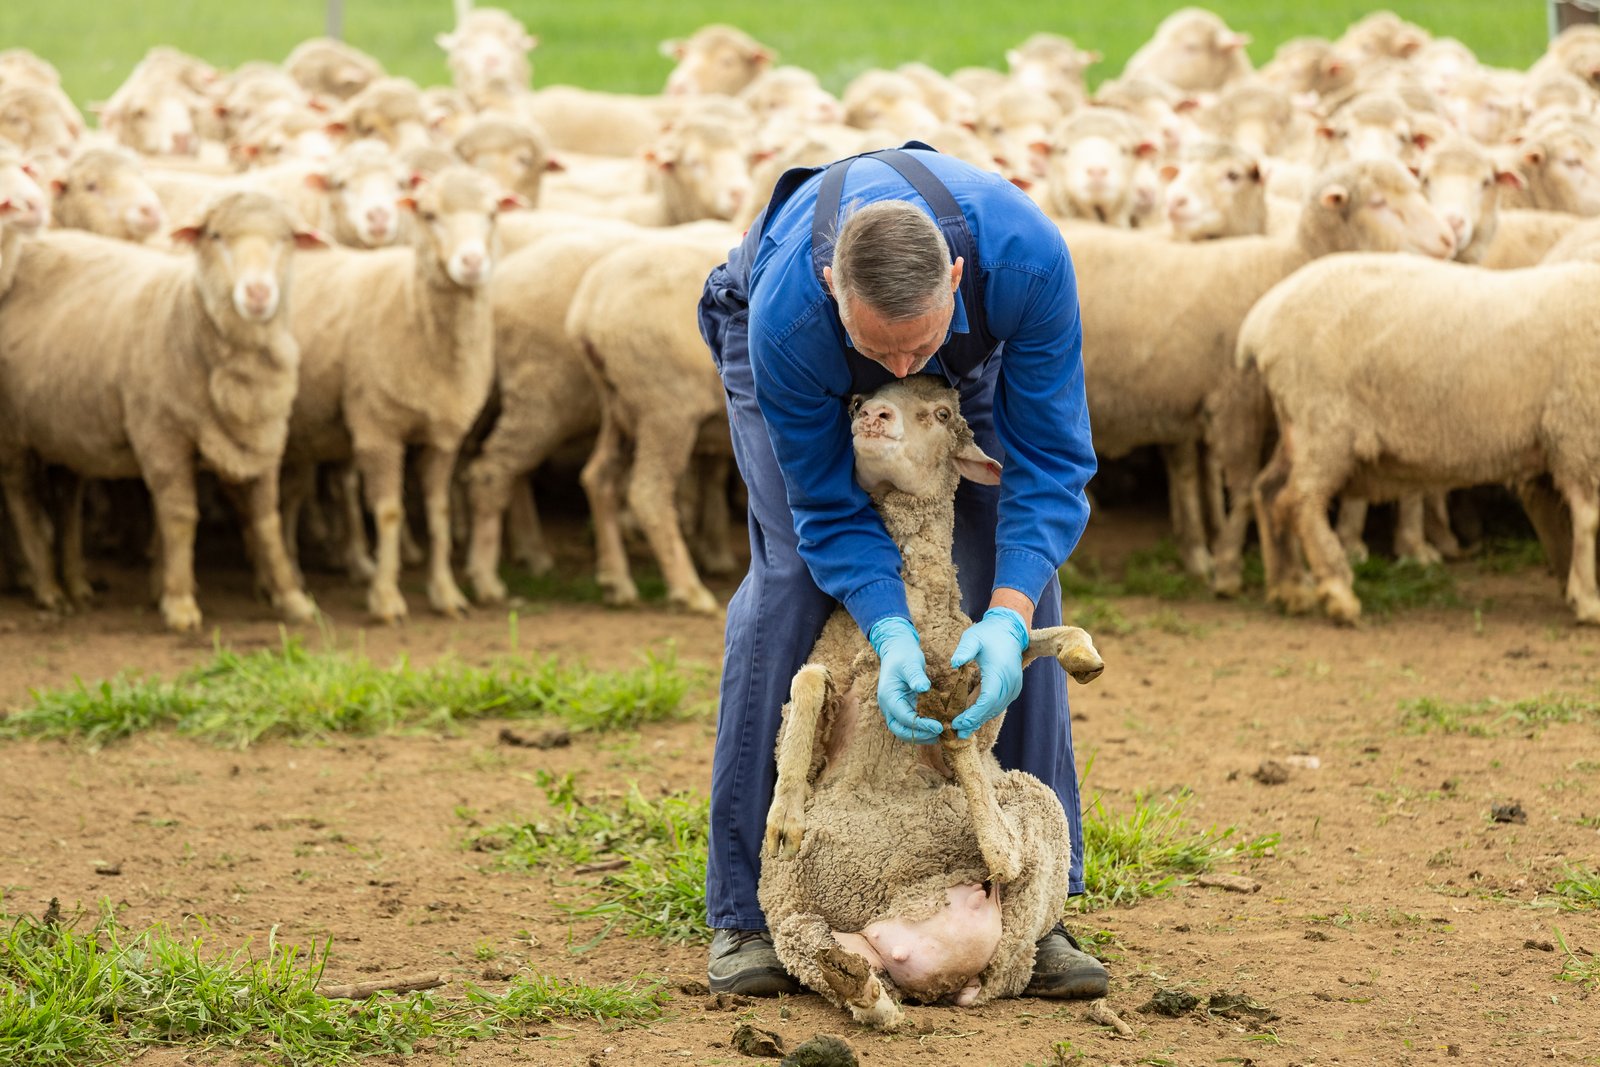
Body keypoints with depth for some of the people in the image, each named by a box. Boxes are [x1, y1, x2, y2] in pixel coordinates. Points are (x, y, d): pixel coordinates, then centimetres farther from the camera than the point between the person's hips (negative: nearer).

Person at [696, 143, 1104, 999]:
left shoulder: (1025, 256, -43)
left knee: (1016, 576, -12)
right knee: (790, 574, -20)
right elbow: (829, 509, -29)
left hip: (973, 359, 2)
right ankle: (743, 913, -14)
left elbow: (1050, 461, -31)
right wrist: (891, 637, -45)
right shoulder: (788, 318, -43)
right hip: (796, 368, -2)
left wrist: (1007, 620, -44)